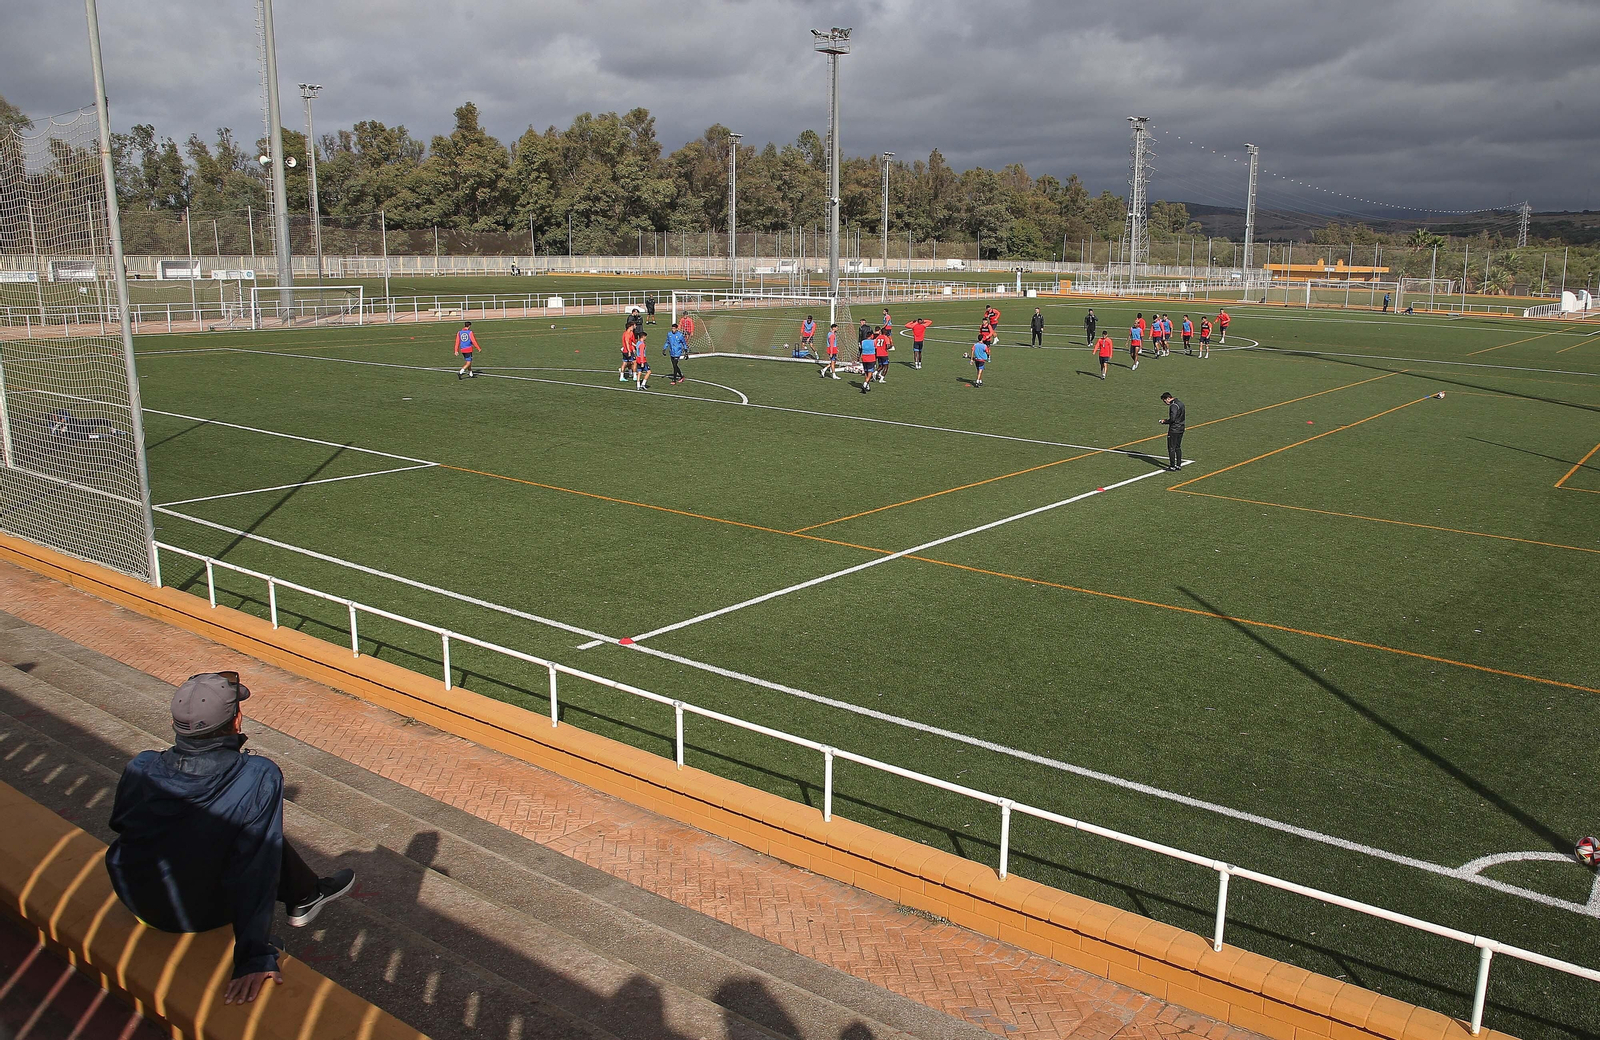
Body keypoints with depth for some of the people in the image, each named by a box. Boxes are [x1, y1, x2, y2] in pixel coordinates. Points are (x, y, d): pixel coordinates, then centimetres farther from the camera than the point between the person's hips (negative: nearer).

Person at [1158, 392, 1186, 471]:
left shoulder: (1173, 406, -19)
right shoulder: (1180, 403, 11)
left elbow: (1172, 419, -26)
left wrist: (1164, 421, -9)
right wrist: (1167, 420, 12)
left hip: (1174, 430, -10)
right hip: (1181, 428, 10)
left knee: (1171, 448, -1)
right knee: (1178, 447, 16)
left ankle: (1172, 466, 1)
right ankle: (1179, 465, 20)